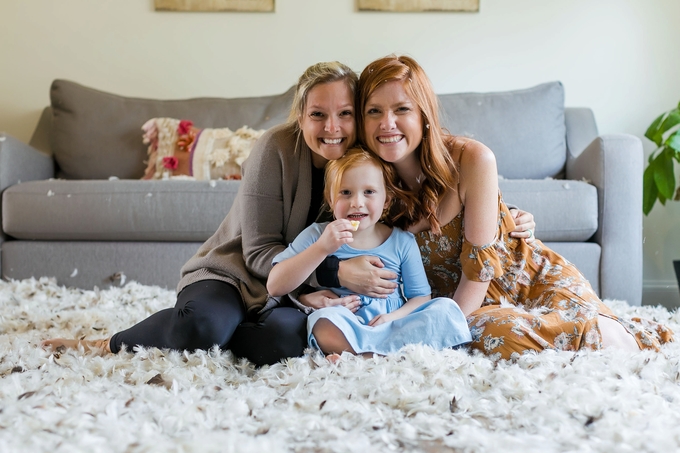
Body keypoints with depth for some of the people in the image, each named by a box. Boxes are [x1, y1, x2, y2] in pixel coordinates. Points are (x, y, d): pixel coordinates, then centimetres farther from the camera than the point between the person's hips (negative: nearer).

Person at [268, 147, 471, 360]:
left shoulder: (402, 241, 7)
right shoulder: (317, 235, 2)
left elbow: (421, 297, 8)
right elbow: (275, 287, -8)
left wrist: (395, 317, -14)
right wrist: (322, 248, -19)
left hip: (395, 326, 3)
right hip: (345, 330, -3)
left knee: (447, 308, -21)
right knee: (324, 321, -34)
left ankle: (361, 357, -29)